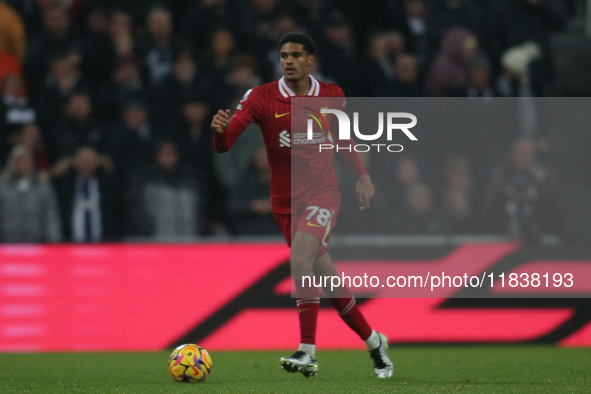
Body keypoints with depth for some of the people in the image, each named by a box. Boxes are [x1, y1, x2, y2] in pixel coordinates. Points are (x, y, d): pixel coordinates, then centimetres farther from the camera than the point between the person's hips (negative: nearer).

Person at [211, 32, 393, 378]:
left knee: (300, 259, -26)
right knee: (326, 277, 8)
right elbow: (226, 143, -17)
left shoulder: (332, 96, -1)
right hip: (285, 202, 2)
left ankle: (308, 353, -27)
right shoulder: (261, 97, -7)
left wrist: (362, 176, 18)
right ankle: (374, 342, 28)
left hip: (322, 196, -2)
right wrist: (220, 131, -39)